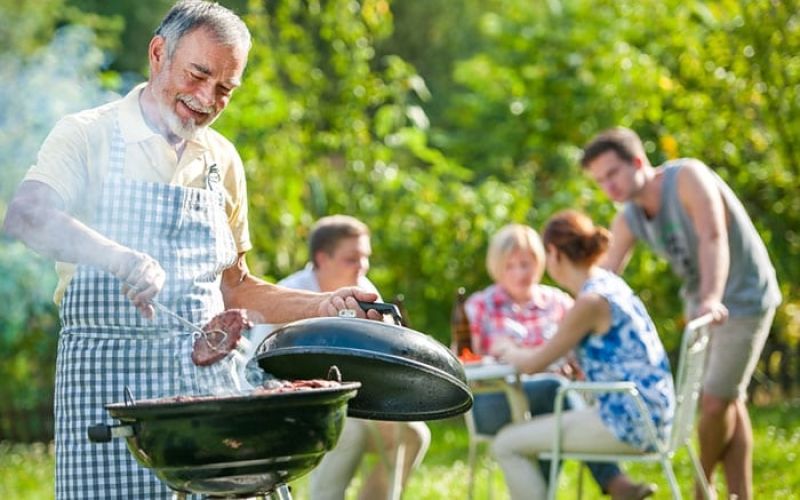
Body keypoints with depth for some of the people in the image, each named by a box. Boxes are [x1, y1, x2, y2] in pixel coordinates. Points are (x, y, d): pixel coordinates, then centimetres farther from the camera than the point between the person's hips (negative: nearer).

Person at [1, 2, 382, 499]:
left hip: (207, 375, 4)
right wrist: (121, 259, -36)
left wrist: (322, 305, 7)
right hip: (109, 381, -4)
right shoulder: (88, 136, 0)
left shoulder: (222, 162, 16)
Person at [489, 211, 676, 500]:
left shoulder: (592, 301, -16)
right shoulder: (607, 283, 12)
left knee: (506, 445, -7)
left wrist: (508, 352, 9)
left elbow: (534, 364, -11)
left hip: (628, 421, -10)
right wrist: (517, 353, 26)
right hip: (647, 417, 10)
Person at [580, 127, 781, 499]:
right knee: (728, 402, 9)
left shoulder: (688, 177, -25)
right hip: (701, 303, 7)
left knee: (716, 400, -7)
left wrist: (712, 299, -54)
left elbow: (713, 239, -39)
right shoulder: (628, 220, -4)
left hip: (743, 299, -7)